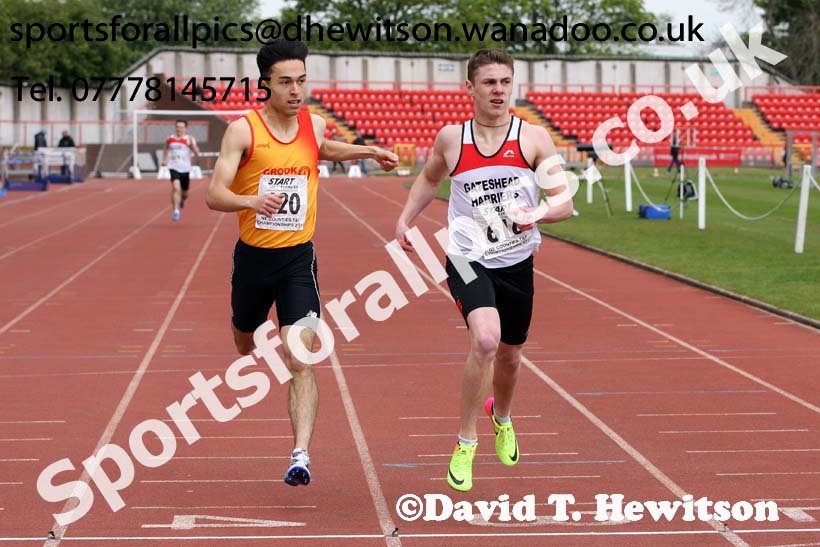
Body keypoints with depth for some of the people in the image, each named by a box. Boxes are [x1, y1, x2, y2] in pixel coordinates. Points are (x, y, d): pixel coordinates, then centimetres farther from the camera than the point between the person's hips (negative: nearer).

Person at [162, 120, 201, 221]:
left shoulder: (189, 139, -3)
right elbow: (166, 149, 26)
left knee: (184, 193, 14)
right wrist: (164, 159, 14)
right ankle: (176, 211, -21)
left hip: (185, 168, 0)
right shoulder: (169, 139, 5)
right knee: (176, 188, -23)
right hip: (173, 167, 0)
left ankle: (182, 199, 51)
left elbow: (197, 153, -12)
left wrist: (192, 144, -26)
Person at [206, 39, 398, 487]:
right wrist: (251, 201, -40)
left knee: (299, 359, -15)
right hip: (252, 256, 0)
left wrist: (370, 152, 18)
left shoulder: (314, 124, 1)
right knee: (246, 344, 22)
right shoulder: (243, 130, -12)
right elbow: (215, 194, -20)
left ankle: (301, 455, -20)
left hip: (298, 257, 0)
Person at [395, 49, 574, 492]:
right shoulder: (450, 139, 0)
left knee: (509, 355, 18)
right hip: (468, 260, -2)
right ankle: (465, 442, -11)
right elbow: (429, 178, 23)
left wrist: (536, 213, -27)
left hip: (517, 264, 2)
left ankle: (501, 416, 54)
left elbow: (564, 204, -7)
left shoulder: (533, 138, -4)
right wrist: (406, 217, 11)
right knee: (485, 340, -27)